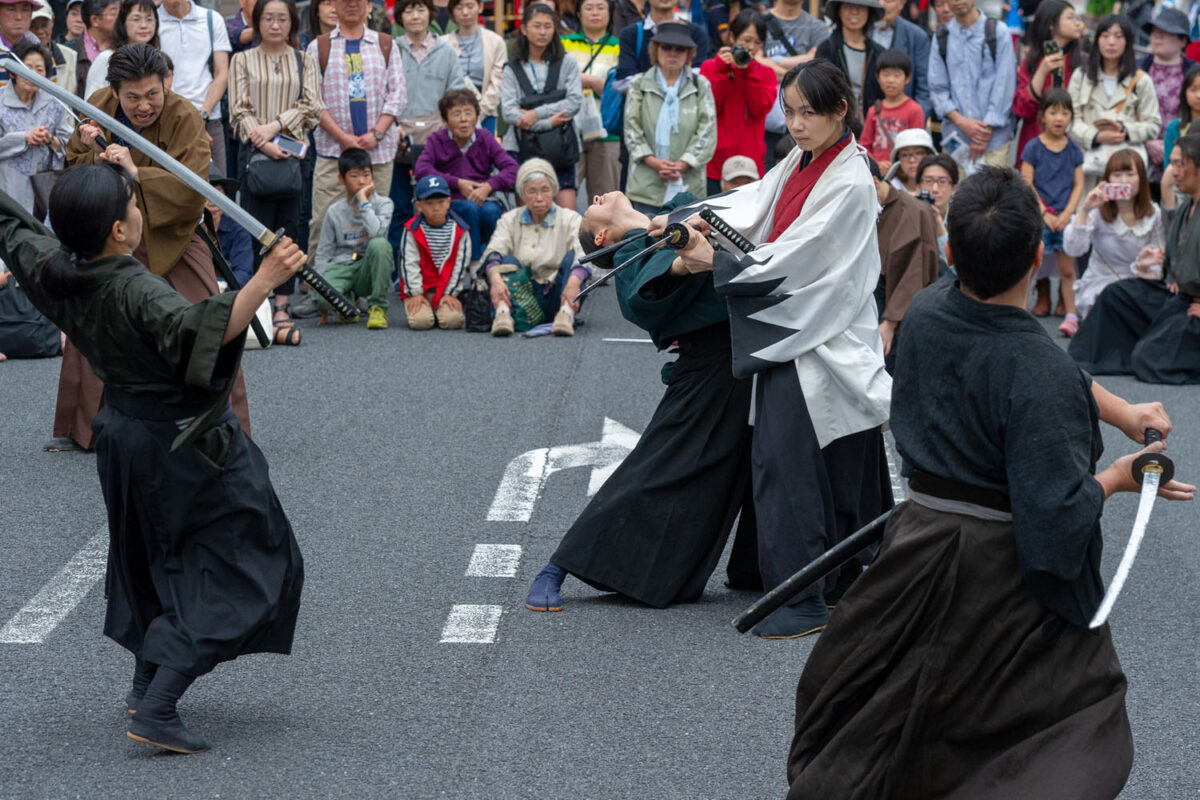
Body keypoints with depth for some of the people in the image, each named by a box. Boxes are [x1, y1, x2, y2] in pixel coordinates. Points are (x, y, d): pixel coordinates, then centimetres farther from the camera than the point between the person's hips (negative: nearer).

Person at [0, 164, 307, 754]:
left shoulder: (57, 271, -6)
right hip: (187, 445, -8)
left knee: (152, 556, 29)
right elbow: (200, 330, -46)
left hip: (122, 434, 8)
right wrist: (265, 280, -55)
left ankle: (147, 684, 42)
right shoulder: (136, 291, -30)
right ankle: (157, 710, -9)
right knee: (239, 567, 0)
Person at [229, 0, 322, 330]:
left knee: (288, 228, -1)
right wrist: (263, 143, -13)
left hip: (292, 149, 1)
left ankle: (282, 305, -1)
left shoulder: (304, 62, 14)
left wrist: (275, 126, -10)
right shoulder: (243, 61, 10)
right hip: (254, 151, -1)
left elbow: (311, 106, 3)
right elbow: (239, 109, 1)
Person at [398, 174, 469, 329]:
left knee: (452, 320, -23)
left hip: (447, 290, 1)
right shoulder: (412, 230, -2)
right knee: (421, 321, -23)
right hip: (420, 289, -1)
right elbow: (409, 263, -5)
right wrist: (416, 293, -12)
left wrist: (450, 293, -6)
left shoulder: (458, 229, 1)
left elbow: (459, 263, 0)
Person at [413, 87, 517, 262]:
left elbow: (512, 167, -2)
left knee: (491, 211, -33)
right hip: (451, 202, -1)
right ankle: (475, 263, -26)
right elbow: (421, 170, -10)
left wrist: (489, 186, -20)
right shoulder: (436, 140, 6)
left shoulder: (485, 139, 10)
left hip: (484, 200, 2)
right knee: (469, 208, -35)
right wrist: (458, 183, -14)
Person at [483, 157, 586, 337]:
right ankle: (502, 312, -46)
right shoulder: (510, 220, 12)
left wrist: (574, 280, -38)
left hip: (557, 298, -1)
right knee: (508, 260, -20)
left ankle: (567, 313, -45)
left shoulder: (570, 219, 6)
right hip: (520, 294, 1)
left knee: (571, 256, -22)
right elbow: (493, 251, -8)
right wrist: (495, 278, -33)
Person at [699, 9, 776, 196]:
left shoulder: (766, 73, 12)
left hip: (751, 161, 1)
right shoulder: (710, 67, 9)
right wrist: (721, 71, -9)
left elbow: (759, 110, -5)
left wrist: (748, 71, -9)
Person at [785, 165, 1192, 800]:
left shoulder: (925, 314, -7)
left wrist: (1122, 413, 6)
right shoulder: (1039, 376, -28)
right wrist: (1117, 477, -7)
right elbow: (1057, 509, -26)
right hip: (1005, 578, -6)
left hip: (920, 548, 6)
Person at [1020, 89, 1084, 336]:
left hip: (1065, 216, 3)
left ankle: (1071, 315, 9)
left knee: (1067, 269, 4)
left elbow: (1078, 185, 6)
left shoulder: (1073, 150, 7)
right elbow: (1026, 185, -5)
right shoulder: (1033, 148, -2)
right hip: (1037, 216, -3)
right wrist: (1045, 214, -11)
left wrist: (1067, 214, -7)